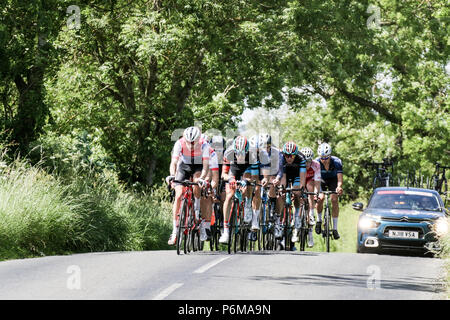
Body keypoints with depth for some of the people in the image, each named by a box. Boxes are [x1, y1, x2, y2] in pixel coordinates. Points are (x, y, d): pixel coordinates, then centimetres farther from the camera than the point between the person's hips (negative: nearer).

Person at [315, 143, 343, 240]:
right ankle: (319, 220, 3)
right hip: (322, 180, 1)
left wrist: (339, 187, -63)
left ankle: (335, 228, -14)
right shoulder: (317, 162, -31)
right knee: (320, 198, -23)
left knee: (334, 199, -19)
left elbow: (340, 178, -40)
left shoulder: (336, 162, -32)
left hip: (333, 180, -1)